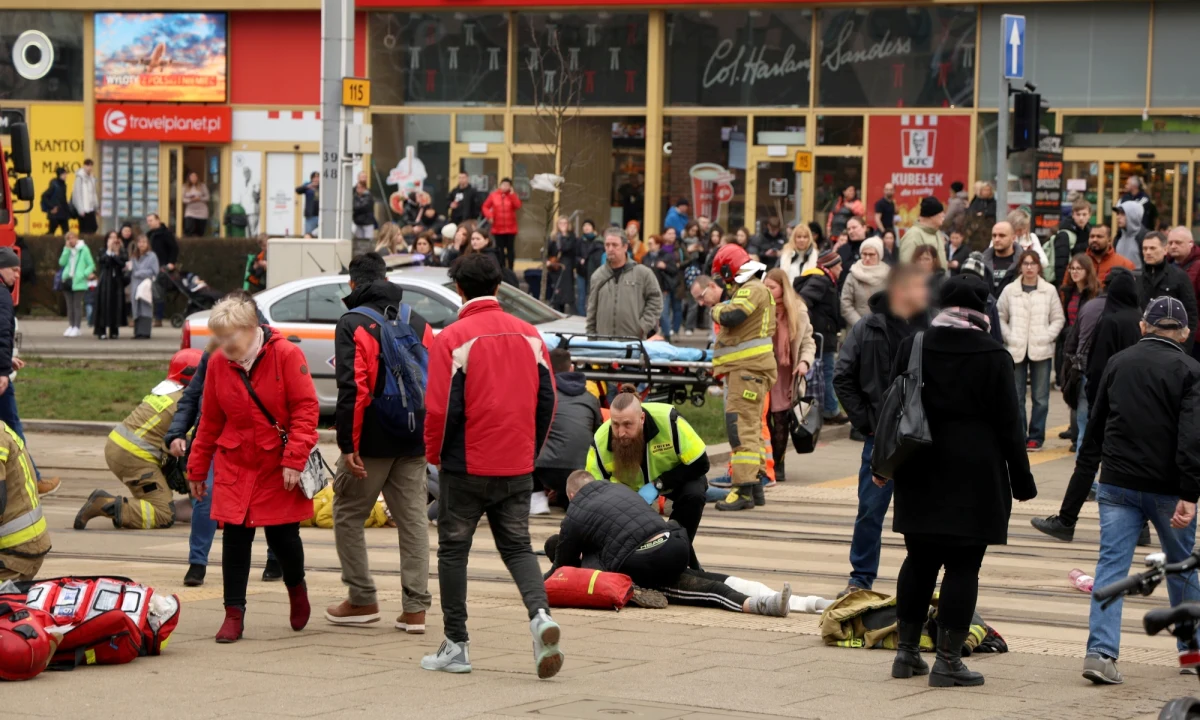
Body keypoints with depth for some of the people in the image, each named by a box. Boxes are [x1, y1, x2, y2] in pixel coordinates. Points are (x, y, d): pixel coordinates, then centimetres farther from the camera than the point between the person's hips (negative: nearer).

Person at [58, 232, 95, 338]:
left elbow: (91, 265, -3)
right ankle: (71, 326, 14)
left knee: (77, 305, -5)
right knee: (70, 305, 9)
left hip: (79, 282, -5)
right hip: (68, 280, 5)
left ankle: (77, 328, -5)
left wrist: (85, 274, -17)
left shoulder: (84, 249, -2)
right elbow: (62, 262, -1)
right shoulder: (68, 250, 12)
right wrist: (67, 249, -5)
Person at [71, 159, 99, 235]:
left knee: (93, 228, 3)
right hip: (83, 209, -7)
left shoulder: (91, 177, 11)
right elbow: (77, 193, -11)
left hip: (91, 209, 7)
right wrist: (80, 209, -15)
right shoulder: (80, 177, -10)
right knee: (85, 230, -4)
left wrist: (97, 207, 14)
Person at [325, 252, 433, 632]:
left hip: (371, 442, -5)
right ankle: (415, 608, 2)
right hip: (413, 442, 5)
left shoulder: (352, 324, -7)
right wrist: (430, 436, 15)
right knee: (413, 519, 6)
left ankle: (362, 600, 10)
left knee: (348, 516, 10)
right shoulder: (419, 323, 11)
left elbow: (352, 388, -16)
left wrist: (348, 445, -15)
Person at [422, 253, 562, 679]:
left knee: (454, 550, 9)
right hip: (518, 468, 4)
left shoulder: (453, 339, -11)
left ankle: (456, 646, 12)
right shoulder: (529, 335, 4)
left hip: (466, 467, -4)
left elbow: (441, 407, -13)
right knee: (517, 546, 14)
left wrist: (435, 454, 4)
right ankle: (540, 614, -12)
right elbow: (546, 400, 6)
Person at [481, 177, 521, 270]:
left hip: (510, 228, 0)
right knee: (499, 249, 4)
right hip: (498, 228, 0)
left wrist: (512, 194, -14)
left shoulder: (512, 195, 3)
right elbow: (485, 207, 5)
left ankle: (510, 270, 7)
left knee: (510, 248, 3)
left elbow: (518, 206, -13)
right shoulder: (493, 195, 1)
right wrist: (489, 216, -12)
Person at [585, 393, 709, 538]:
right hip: (630, 485, 2)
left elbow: (700, 464, -26)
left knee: (694, 495, -31)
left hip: (675, 477, -2)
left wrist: (657, 485, -32)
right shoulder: (601, 442, -32)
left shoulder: (668, 420, -38)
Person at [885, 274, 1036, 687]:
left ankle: (907, 652, 19)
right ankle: (948, 660, -1)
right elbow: (1008, 425, -6)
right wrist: (1022, 482, 1)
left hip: (921, 474, 4)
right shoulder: (993, 357, -8)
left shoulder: (911, 347, 3)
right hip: (975, 478, -4)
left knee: (919, 560, 14)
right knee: (962, 566, 0)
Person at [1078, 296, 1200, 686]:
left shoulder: (1118, 362, 6)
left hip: (1117, 483, 2)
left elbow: (1095, 424, 15)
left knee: (1111, 566, -1)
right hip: (1167, 489, -2)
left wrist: (1089, 467, 26)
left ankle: (1100, 651, -14)